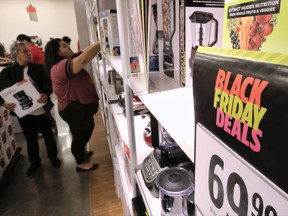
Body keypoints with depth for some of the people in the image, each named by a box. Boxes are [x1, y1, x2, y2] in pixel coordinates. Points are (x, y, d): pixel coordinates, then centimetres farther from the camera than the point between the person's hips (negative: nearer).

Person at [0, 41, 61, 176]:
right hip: (23, 113, 1)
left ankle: (53, 156, 39)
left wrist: (46, 94, -33)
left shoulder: (39, 68, -2)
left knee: (48, 136, 16)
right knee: (30, 139, 18)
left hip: (42, 110, 0)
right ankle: (34, 161, 39)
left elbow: (48, 84, -12)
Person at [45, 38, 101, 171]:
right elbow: (83, 60, -42)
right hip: (73, 109, -11)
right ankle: (81, 163, 32)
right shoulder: (60, 66, -28)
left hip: (80, 106, 11)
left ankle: (81, 150, 52)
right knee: (79, 135, 8)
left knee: (89, 128, 28)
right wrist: (100, 44, -39)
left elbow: (83, 54, 12)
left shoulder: (66, 62, 7)